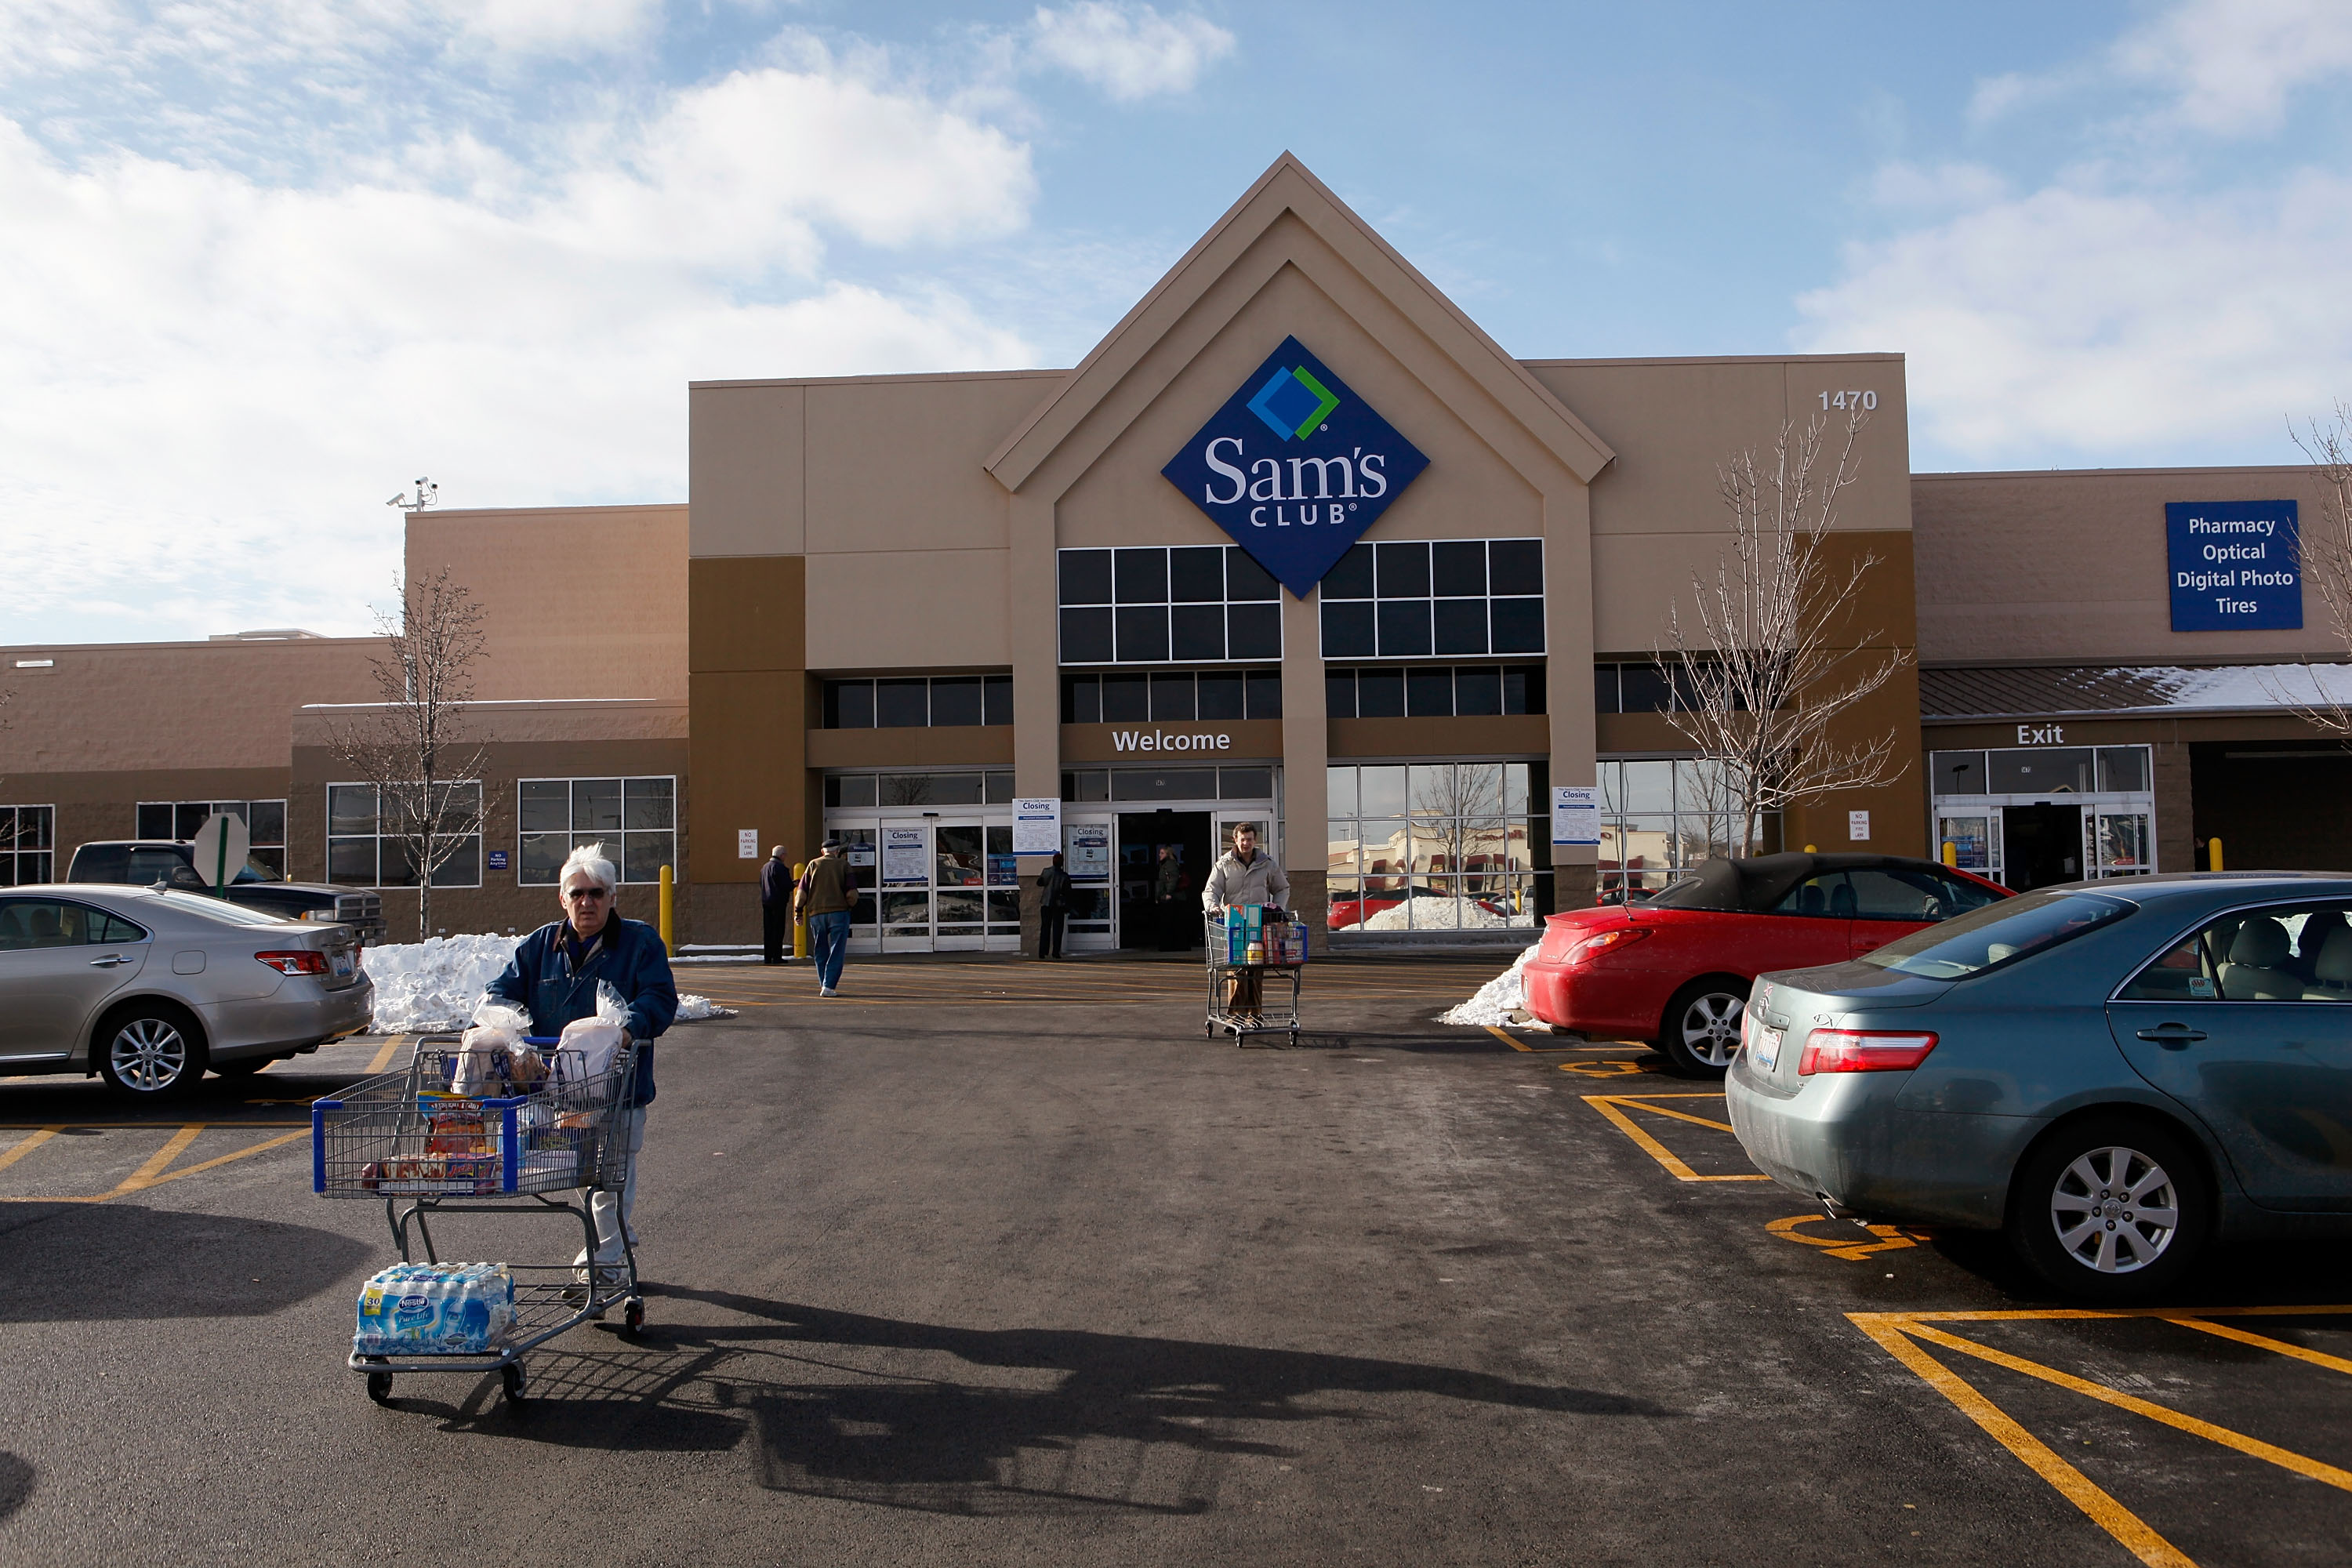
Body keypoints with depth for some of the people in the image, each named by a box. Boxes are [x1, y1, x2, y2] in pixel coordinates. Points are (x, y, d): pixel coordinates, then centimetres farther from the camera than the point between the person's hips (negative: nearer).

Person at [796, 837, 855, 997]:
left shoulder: (814, 864, 7)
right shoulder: (843, 865, 2)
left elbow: (802, 890, 3)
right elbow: (851, 892, -1)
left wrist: (799, 911, 10)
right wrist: (852, 905, 17)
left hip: (816, 913, 2)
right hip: (839, 912, -2)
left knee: (821, 952, 14)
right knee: (836, 952, -2)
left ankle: (824, 985, 16)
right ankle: (829, 986, -12)